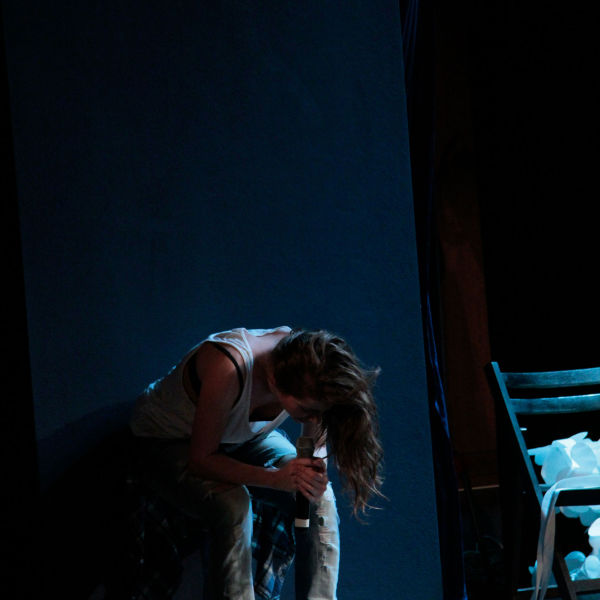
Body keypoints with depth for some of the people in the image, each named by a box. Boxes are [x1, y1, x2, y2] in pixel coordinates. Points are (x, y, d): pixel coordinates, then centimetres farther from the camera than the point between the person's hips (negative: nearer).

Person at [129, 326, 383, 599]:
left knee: (319, 497, -17)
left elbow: (317, 439, -6)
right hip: (168, 441, -5)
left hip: (244, 437, 5)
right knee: (233, 505, -34)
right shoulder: (227, 370, -42)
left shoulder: (307, 371, -24)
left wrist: (315, 466, -30)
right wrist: (276, 478, -42)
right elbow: (200, 459, -31)